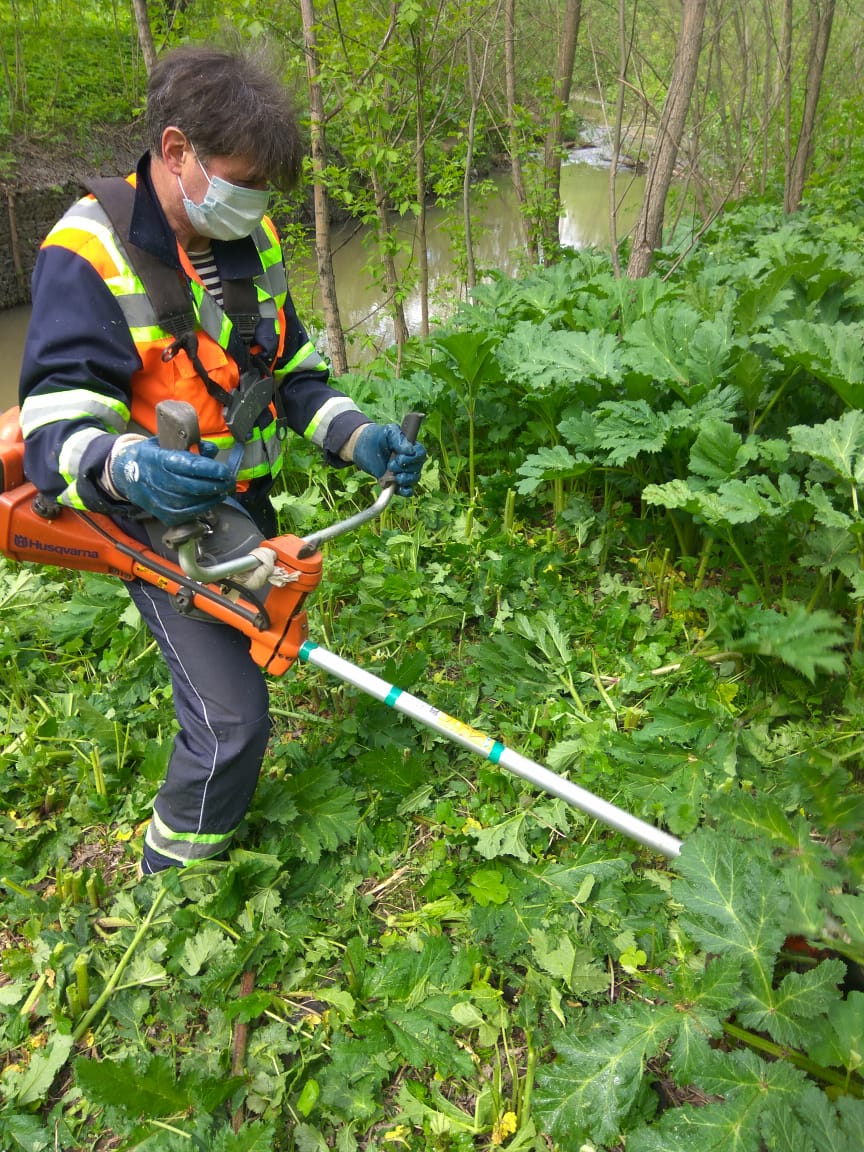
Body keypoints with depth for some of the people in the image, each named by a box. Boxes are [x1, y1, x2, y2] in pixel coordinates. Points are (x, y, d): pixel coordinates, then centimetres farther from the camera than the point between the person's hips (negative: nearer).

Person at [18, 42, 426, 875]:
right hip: (160, 524, -7)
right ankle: (171, 891, 19)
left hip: (243, 504, 8)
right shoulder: (88, 256, -19)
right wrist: (130, 468, -46)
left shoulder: (250, 242, 3)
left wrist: (360, 441, -6)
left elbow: (294, 374, 11)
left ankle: (214, 817, 52)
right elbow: (58, 431, -24)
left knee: (254, 655, 23)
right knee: (230, 721, -10)